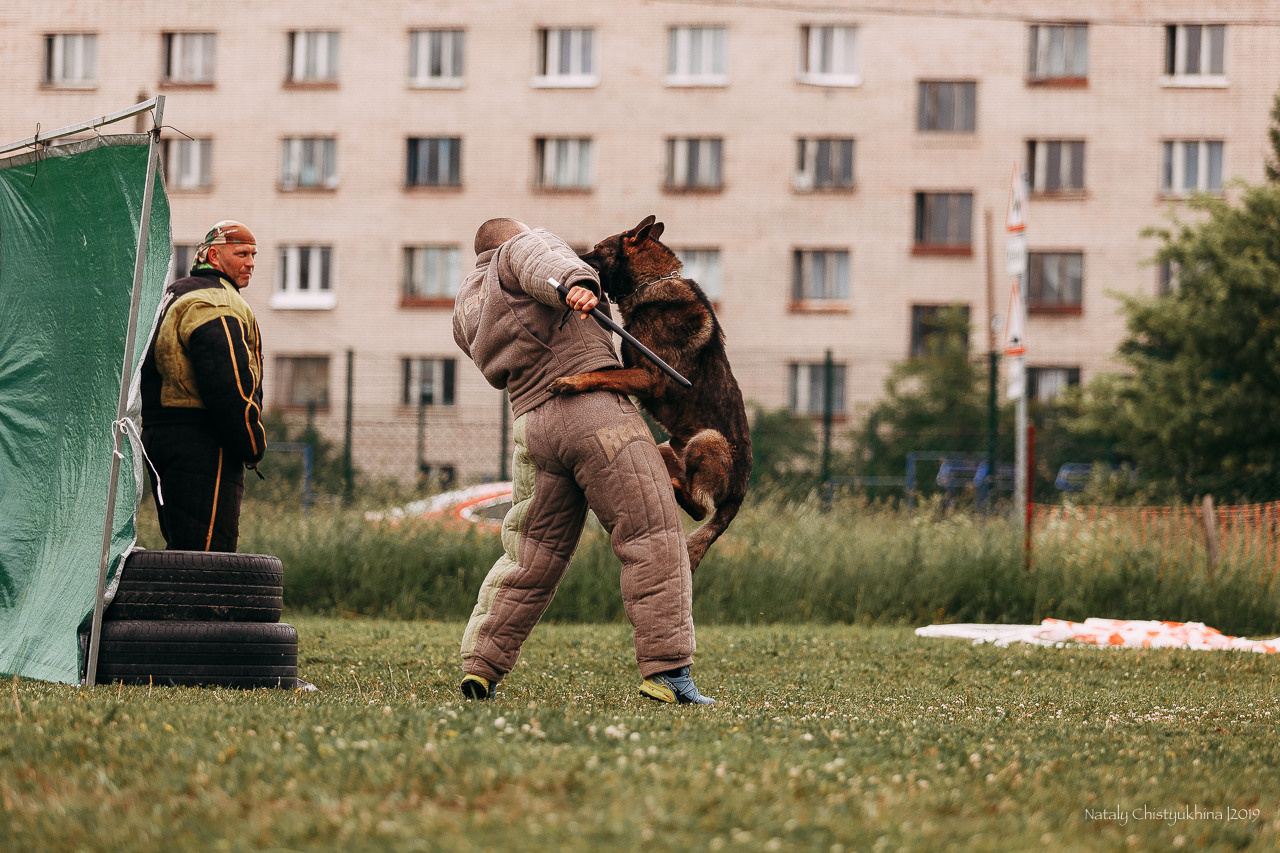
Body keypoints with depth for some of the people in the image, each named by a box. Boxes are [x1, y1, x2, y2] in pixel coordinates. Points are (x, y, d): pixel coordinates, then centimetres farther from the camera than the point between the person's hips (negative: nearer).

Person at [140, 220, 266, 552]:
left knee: (183, 553, 13)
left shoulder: (175, 296, 23)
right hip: (204, 449, -10)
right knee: (208, 554, -13)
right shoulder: (215, 304, -11)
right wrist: (252, 447, -10)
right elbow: (228, 386, -21)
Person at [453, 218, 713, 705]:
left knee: (533, 558, 18)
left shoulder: (470, 315, 26)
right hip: (594, 409, -6)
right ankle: (665, 671, -14)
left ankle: (480, 666, 14)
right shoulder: (519, 251, 10)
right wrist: (573, 283, -35)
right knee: (653, 539, -6)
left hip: (534, 426, 7)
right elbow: (542, 261, -15)